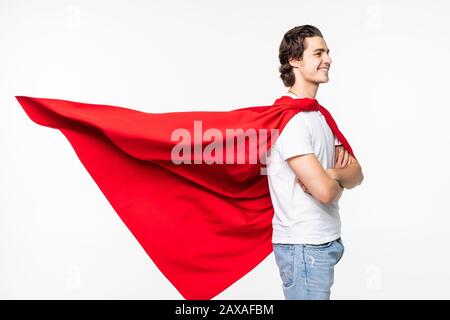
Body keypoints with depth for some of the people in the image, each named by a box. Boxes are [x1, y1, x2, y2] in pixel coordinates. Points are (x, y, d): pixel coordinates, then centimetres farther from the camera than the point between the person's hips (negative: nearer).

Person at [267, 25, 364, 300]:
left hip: (326, 242, 9)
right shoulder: (291, 119, -18)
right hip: (304, 246, -9)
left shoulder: (320, 115, 12)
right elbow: (324, 191, -24)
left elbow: (357, 173, 8)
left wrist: (333, 174, -14)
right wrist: (338, 183, -1)